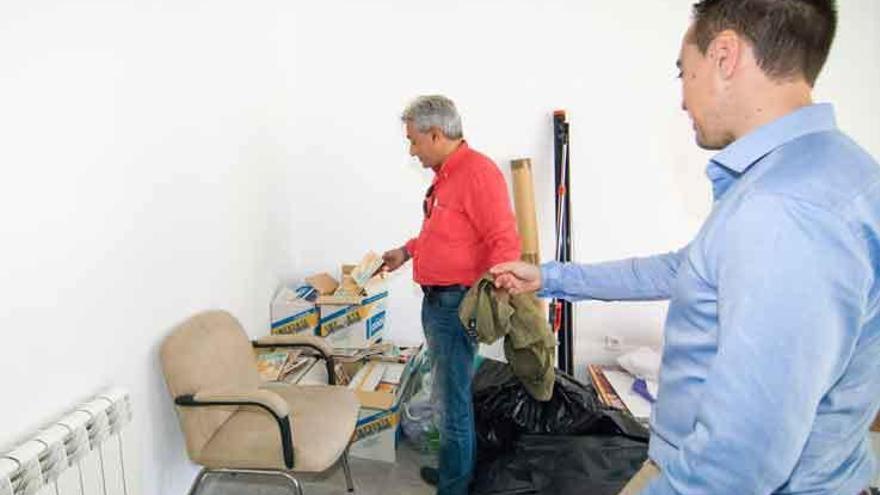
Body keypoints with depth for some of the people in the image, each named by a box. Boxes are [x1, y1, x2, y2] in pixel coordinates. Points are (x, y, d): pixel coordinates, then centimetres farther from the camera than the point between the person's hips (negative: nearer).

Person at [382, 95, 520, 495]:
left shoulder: (478, 172, -17)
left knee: (453, 400, 0)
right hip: (435, 300, 10)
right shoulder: (445, 175, 13)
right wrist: (407, 250, 27)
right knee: (449, 392, 20)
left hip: (456, 304, -10)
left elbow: (504, 242, -22)